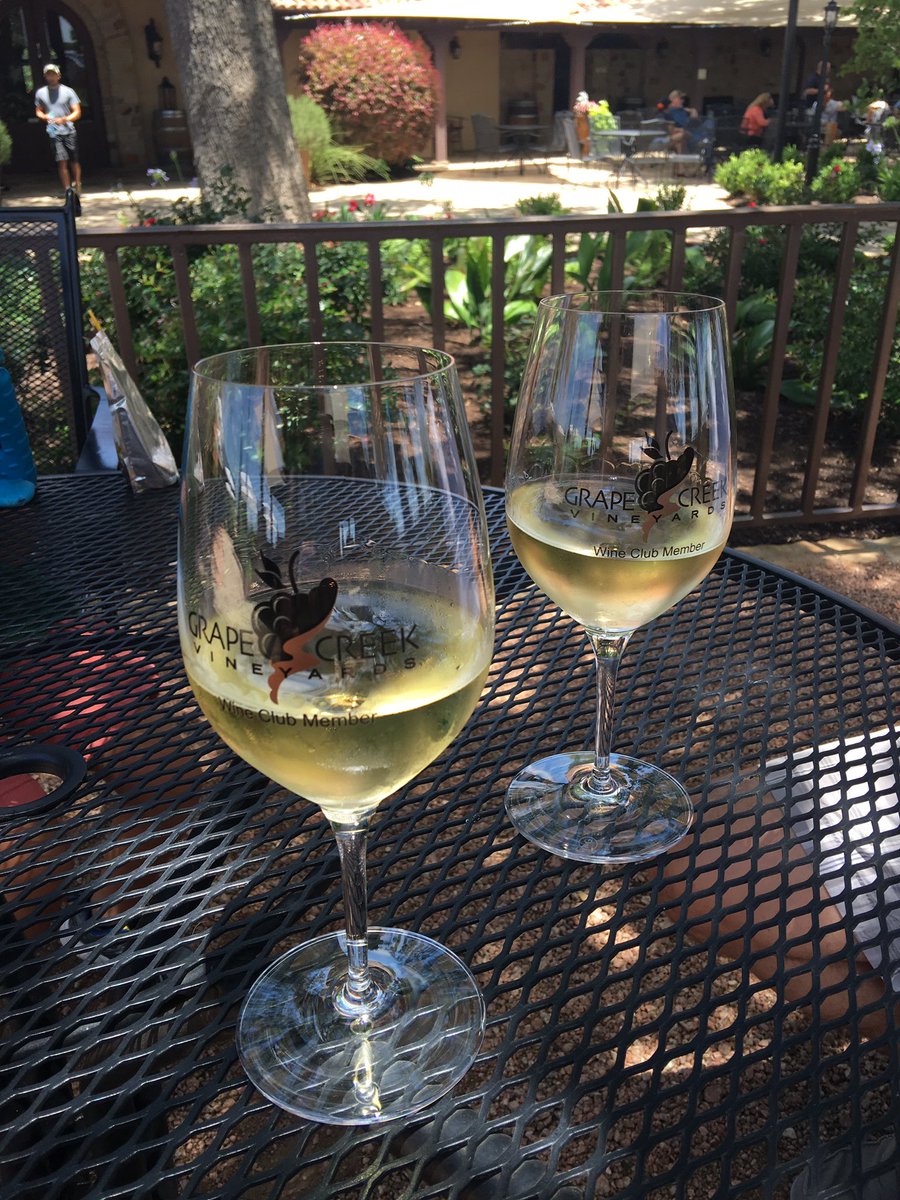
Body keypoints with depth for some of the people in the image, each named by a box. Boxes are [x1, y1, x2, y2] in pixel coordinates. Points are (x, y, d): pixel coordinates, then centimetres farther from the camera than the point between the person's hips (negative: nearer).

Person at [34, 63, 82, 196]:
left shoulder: (67, 91, 4)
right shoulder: (40, 93, 10)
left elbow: (77, 112, 0)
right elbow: (38, 111, 19)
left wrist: (65, 119, -16)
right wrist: (45, 117, -4)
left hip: (69, 131, 0)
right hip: (54, 133, 0)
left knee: (74, 161, 6)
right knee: (62, 162, -10)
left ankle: (78, 187, 20)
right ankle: (67, 189, -9)